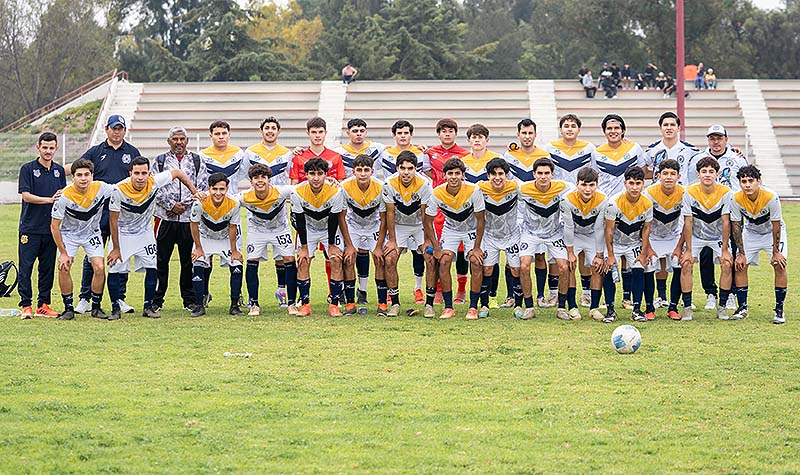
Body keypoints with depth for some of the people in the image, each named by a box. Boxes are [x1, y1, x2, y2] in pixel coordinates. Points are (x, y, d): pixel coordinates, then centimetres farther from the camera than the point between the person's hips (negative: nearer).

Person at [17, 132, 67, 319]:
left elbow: (64, 196, 17)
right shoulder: (27, 169, -2)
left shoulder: (59, 170, 12)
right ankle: (26, 305, -1)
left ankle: (43, 305, 13)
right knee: (26, 267, -5)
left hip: (51, 227, 4)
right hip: (30, 227, -4)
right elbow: (26, 195, -11)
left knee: (48, 267, 6)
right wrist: (50, 200, -19)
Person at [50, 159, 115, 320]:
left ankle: (96, 307, 6)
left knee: (99, 269, -12)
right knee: (64, 268, -17)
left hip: (92, 233, 2)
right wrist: (63, 253, -18)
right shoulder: (64, 196, -26)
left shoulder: (101, 188, -22)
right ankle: (68, 308, -3)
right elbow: (54, 226, -18)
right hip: (69, 233, -1)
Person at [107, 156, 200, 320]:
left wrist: (195, 192, -5)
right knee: (114, 269, -10)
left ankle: (148, 306, 10)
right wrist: (116, 249, -17)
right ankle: (115, 308, 2)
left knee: (152, 268, -3)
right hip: (122, 232, -2)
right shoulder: (119, 190, -31)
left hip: (144, 232, 3)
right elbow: (113, 220, -20)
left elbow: (177, 173, -7)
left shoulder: (154, 182, -26)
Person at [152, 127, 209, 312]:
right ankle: (156, 300, 6)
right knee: (161, 260, -1)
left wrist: (185, 205, -8)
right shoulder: (160, 161, 10)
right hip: (165, 217, -1)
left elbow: (202, 187, 3)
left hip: (190, 217, 1)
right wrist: (171, 205, -9)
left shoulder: (197, 161, 11)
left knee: (189, 260, 5)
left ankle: (190, 299, 13)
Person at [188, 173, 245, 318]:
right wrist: (198, 248, -10)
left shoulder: (233, 205, -27)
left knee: (237, 267, -12)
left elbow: (232, 228, -13)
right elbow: (194, 225, -14)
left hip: (226, 239, 1)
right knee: (198, 266, -19)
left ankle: (234, 306, 0)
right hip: (205, 238, -1)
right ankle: (199, 306, -8)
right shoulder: (200, 203, -30)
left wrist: (234, 251, -8)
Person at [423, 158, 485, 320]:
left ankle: (473, 308, -9)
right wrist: (436, 248, -13)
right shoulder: (437, 193, -23)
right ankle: (448, 307, -7)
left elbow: (480, 220, -17)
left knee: (476, 262, -19)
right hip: (450, 229, 2)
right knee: (443, 261, -17)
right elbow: (428, 221, -10)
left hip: (472, 229, -1)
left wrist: (476, 247, -17)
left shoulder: (473, 191, -28)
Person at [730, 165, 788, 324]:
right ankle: (742, 308, 4)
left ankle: (779, 310, -11)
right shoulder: (736, 199, -25)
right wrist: (742, 253, -12)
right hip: (751, 232, 3)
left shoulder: (771, 197, -33)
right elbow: (736, 226, -13)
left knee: (779, 265, -18)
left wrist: (775, 251, -17)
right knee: (740, 265, -7)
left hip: (772, 232, -3)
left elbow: (776, 226, -23)